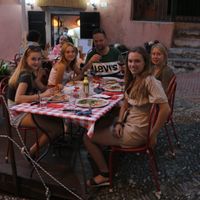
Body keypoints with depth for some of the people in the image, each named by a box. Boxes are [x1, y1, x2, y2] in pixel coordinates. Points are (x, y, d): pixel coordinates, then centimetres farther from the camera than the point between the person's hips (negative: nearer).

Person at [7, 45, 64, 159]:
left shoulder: (30, 72, 9)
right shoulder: (25, 75, -19)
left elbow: (42, 88, 8)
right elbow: (18, 99, -33)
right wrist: (41, 95, -38)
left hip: (26, 109, 9)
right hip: (19, 115, -9)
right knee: (56, 127, -21)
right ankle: (31, 152, -3)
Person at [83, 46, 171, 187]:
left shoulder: (149, 81, -23)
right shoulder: (133, 79, 5)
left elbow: (165, 109, -29)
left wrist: (153, 135, -20)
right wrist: (119, 122, -3)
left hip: (137, 132, -8)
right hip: (128, 124, 9)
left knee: (88, 137, -3)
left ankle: (105, 175, 13)